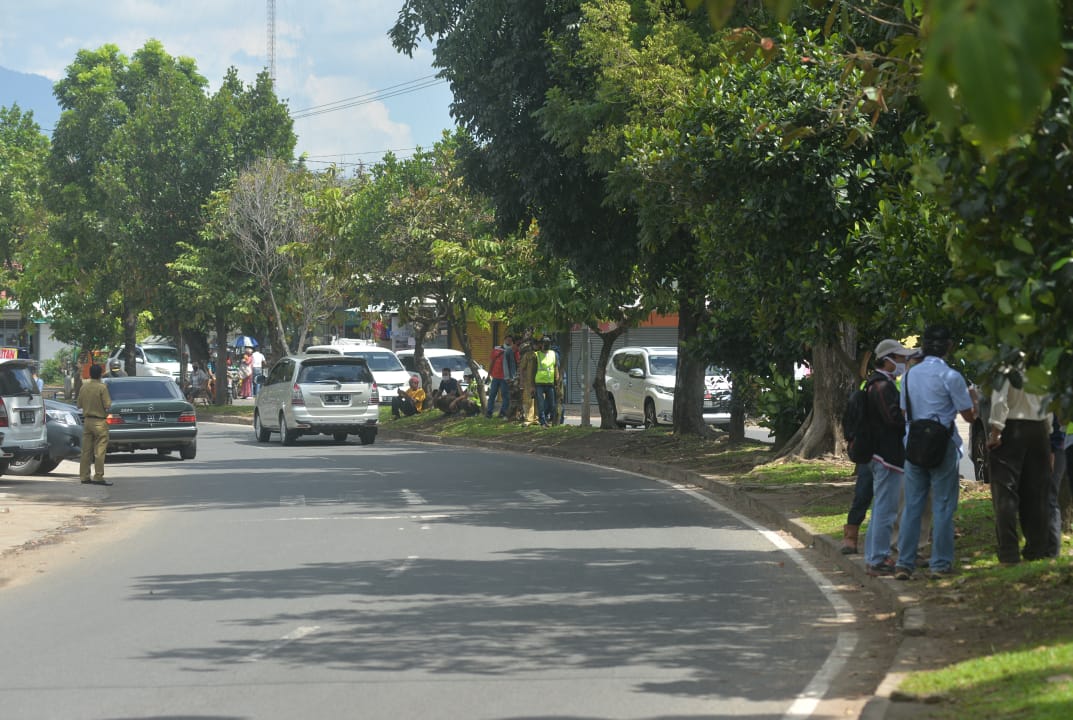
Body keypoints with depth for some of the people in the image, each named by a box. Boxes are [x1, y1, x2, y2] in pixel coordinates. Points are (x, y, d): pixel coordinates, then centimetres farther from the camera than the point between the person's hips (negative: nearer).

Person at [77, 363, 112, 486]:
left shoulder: (84, 387, 4)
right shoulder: (102, 387, -13)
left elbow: (79, 405, 10)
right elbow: (107, 405, -15)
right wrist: (109, 399, 5)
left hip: (87, 420, 6)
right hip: (99, 421, -6)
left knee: (86, 450, 9)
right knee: (99, 451, -3)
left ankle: (84, 476, 11)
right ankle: (98, 477, -6)